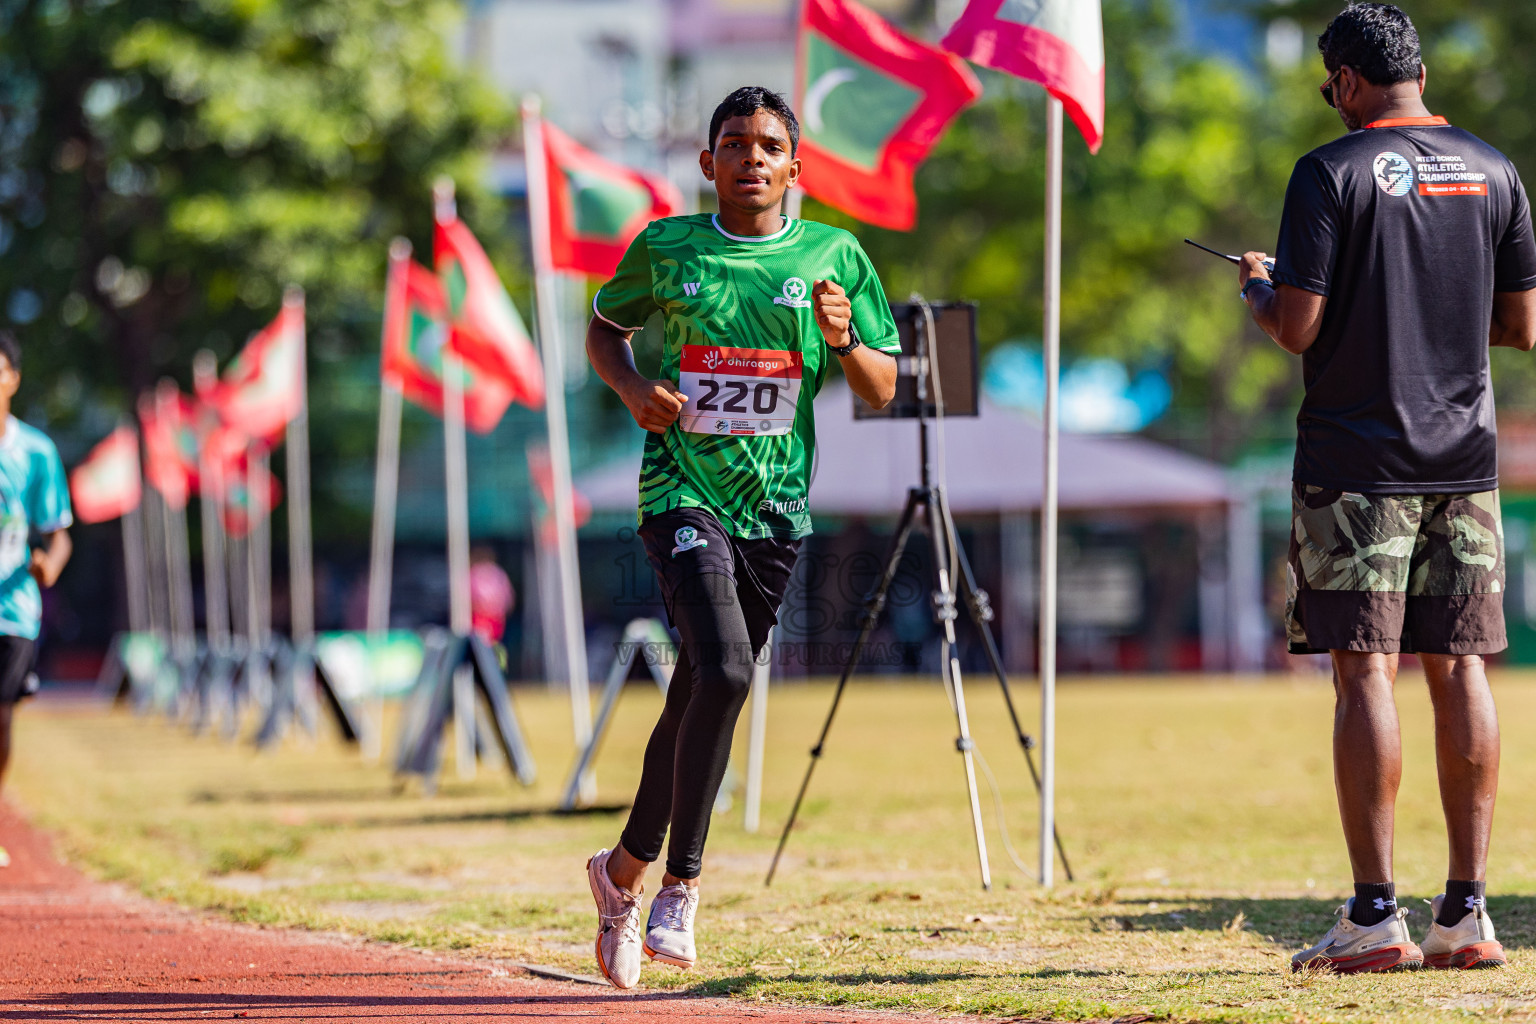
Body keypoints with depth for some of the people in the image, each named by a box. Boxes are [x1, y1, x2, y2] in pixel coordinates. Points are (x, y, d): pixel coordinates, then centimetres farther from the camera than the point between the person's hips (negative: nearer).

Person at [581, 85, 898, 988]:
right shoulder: (667, 248, 2)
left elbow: (882, 389, 6)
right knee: (724, 674, -22)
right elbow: (605, 328, 18)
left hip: (775, 505, 3)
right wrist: (633, 386, -3)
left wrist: (844, 339, -15)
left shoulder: (835, 256, 3)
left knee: (699, 697, 9)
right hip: (683, 493, -3)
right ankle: (682, 882, -10)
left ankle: (627, 866, 29)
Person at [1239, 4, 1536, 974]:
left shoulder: (1332, 173, -8)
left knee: (1365, 674, -4)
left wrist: (1260, 288, 8)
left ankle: (1375, 916, -6)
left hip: (1356, 461, -4)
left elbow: (1297, 329, -13)